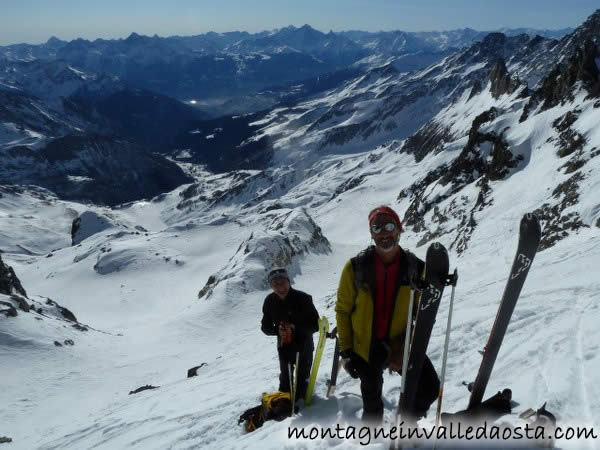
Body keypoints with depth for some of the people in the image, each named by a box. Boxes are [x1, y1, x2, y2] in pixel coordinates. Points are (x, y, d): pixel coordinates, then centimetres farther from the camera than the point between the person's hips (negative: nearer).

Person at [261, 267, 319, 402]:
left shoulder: (303, 298, -24)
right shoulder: (270, 301, -13)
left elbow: (316, 325, -18)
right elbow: (265, 326, -4)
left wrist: (296, 328, -33)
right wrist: (277, 330, -25)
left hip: (303, 344, -3)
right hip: (284, 346, 3)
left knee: (302, 378, 8)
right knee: (285, 377, 21)